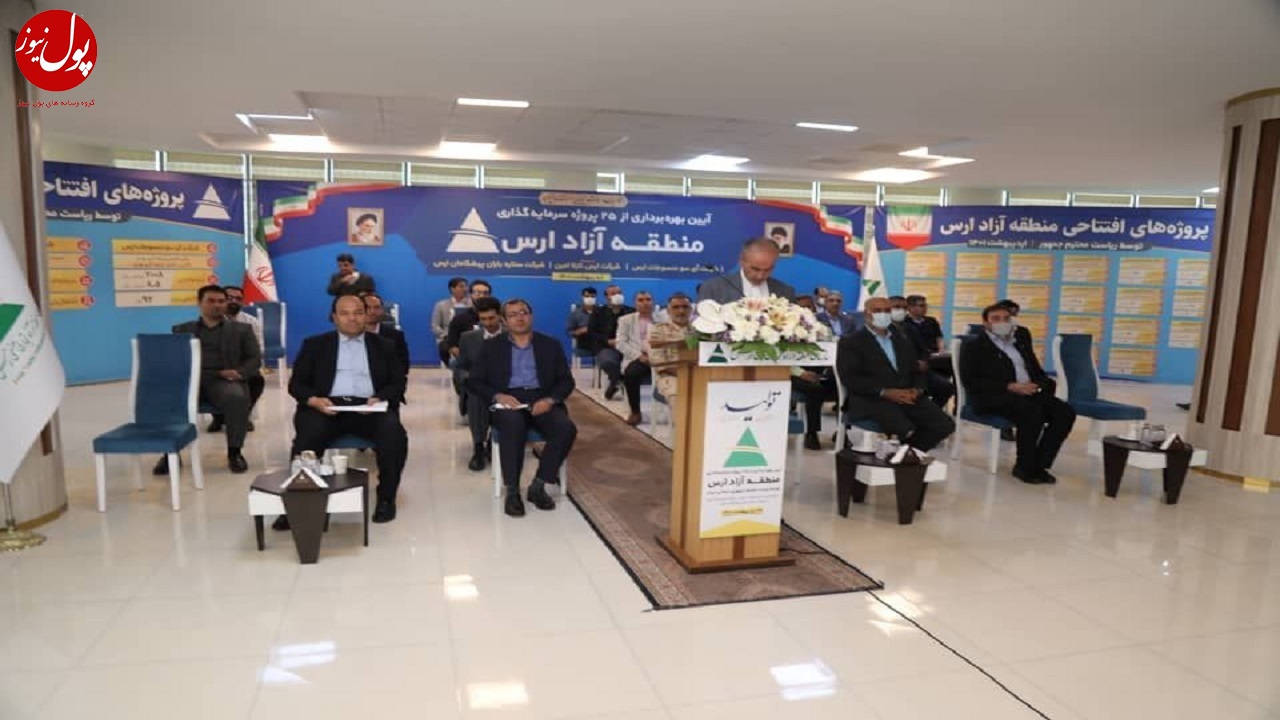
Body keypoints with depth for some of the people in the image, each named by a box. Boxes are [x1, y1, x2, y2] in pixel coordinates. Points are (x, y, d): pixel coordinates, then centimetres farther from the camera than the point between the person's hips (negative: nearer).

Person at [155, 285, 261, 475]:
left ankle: (234, 452, -21)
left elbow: (254, 359, 11)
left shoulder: (241, 329, 20)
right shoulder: (182, 330, 24)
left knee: (237, 397, -36)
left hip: (222, 380, -1)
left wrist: (239, 372, -11)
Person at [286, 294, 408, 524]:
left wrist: (380, 399, -11)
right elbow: (296, 383, 11)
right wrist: (314, 400, -11)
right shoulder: (315, 344, 17)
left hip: (368, 407, 0)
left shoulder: (383, 346, 18)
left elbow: (398, 383, 11)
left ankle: (386, 498, -14)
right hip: (326, 406, 0)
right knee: (307, 437, -32)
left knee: (394, 433, -30)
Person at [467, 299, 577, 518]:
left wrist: (550, 400, -12)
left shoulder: (551, 345, 15)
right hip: (507, 402, -1)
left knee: (566, 428, -29)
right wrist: (498, 396, -14)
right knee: (513, 425, -37)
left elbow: (566, 381, 8)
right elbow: (474, 381, 6)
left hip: (541, 401, 2)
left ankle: (538, 486, -15)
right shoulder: (492, 346, 13)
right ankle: (512, 490, -25)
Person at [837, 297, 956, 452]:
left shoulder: (903, 341, 23)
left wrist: (916, 390, -3)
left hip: (907, 397, 6)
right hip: (871, 400, -6)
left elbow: (916, 372, 22)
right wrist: (885, 392, -18)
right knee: (905, 430, -33)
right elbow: (849, 378, -8)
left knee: (945, 425, -16)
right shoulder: (850, 342, 4)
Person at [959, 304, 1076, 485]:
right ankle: (1024, 466, -14)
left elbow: (1038, 373, 22)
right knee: (1032, 413, -33)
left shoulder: (1021, 345, 25)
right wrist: (1010, 387, -17)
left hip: (1028, 393, 7)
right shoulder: (975, 346, 5)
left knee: (1065, 412, -18)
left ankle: (1039, 464, -10)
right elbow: (970, 381, -9)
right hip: (994, 396, -6)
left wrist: (1038, 385, -6)